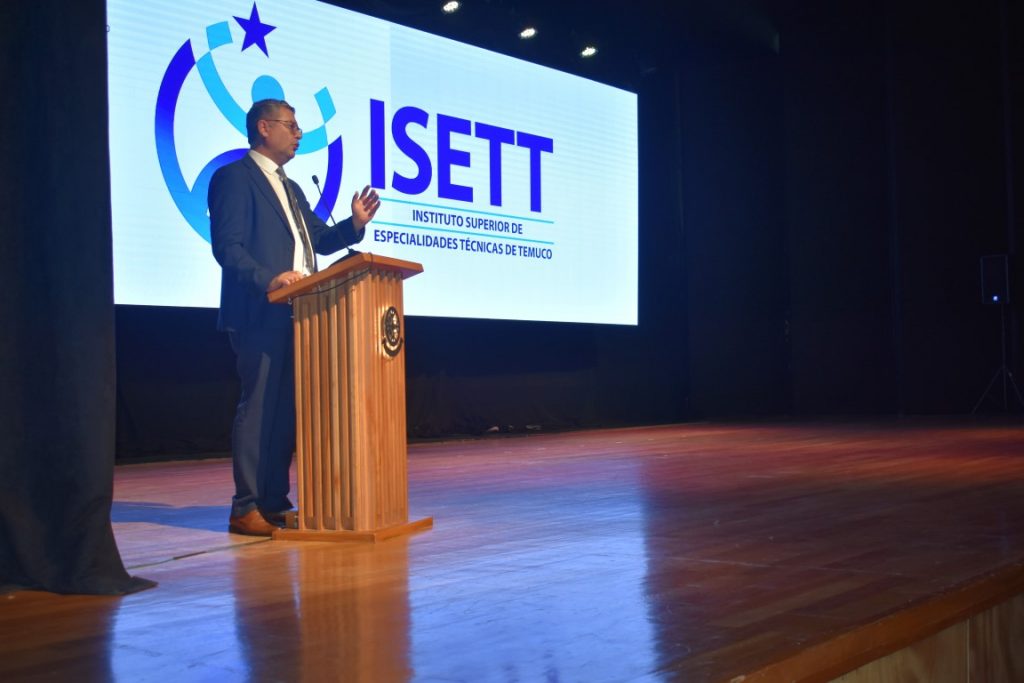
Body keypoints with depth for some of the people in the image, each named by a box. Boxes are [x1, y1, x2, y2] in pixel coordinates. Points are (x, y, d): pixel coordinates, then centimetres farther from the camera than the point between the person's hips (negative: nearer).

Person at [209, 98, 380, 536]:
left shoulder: (289, 188, 24)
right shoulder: (235, 177, -5)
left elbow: (319, 239, 21)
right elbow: (227, 246, -14)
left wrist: (355, 223, 4)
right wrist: (267, 280, -26)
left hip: (295, 315, 9)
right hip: (259, 315, -9)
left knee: (286, 409, 10)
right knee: (258, 405, -9)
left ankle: (274, 502, 17)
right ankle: (246, 509, -3)